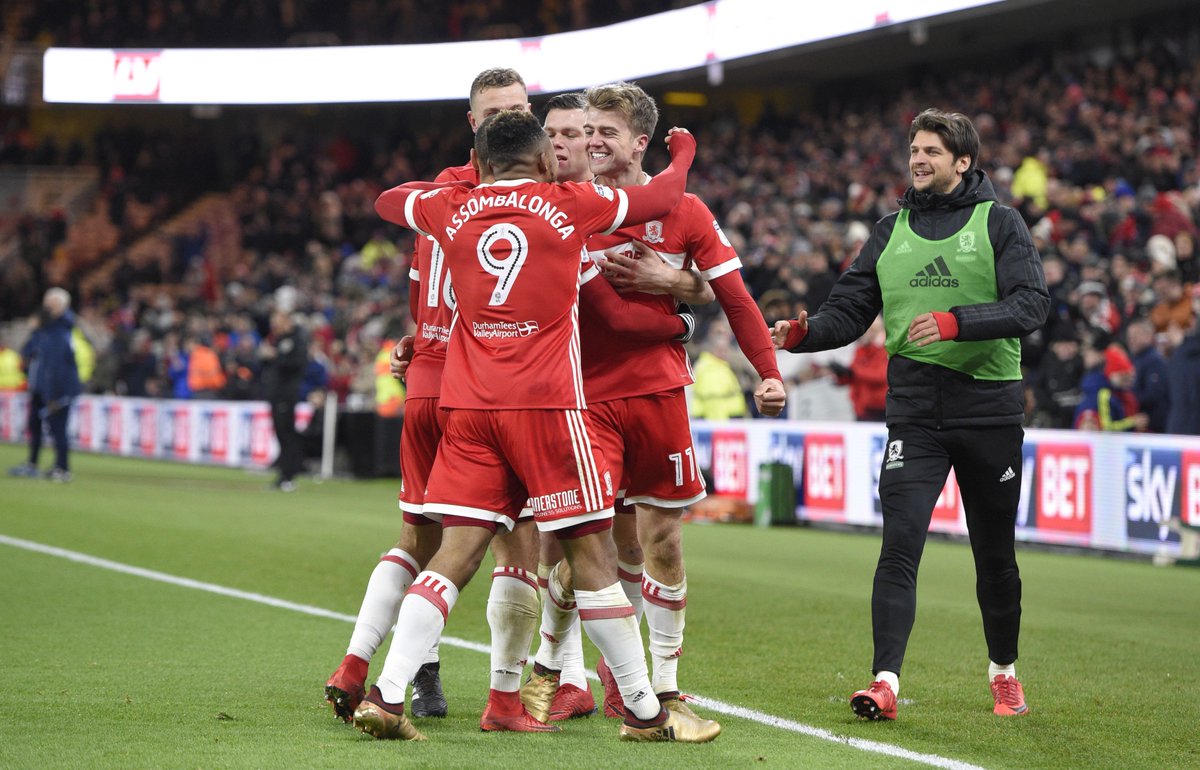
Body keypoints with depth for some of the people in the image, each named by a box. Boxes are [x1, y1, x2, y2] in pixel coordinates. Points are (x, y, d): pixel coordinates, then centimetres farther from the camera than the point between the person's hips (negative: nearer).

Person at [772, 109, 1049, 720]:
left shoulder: (999, 221, 1)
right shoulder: (891, 231, 12)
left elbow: (1031, 303, -12)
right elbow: (848, 311, 10)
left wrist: (955, 321, -26)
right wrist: (801, 334, -10)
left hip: (990, 405, -2)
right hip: (915, 410, 2)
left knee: (995, 554, 10)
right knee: (900, 544, -13)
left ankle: (1003, 672, 29)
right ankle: (885, 682, -17)